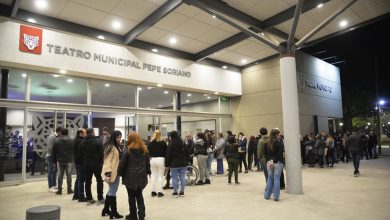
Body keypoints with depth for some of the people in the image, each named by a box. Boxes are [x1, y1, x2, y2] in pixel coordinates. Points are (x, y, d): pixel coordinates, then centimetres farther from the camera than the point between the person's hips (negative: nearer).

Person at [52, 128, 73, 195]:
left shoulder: (57, 141, 0)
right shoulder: (71, 141, -4)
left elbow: (53, 152, 3)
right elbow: (74, 151, -1)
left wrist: (54, 160, 10)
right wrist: (72, 158, 10)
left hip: (60, 161, 1)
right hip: (69, 161, -1)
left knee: (60, 175, 8)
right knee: (69, 175, 6)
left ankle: (59, 190, 11)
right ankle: (69, 189, 12)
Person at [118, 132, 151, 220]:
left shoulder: (128, 150, -10)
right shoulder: (145, 149, 3)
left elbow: (122, 163, -9)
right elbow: (148, 163, 10)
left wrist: (120, 173, 4)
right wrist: (148, 172, 20)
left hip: (130, 176, -4)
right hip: (141, 176, 4)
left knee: (131, 196, 10)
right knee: (139, 195, 15)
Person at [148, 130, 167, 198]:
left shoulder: (150, 143, 2)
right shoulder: (163, 143, -5)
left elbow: (148, 153, 5)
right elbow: (166, 153, -4)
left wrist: (149, 162, 15)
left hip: (152, 160, 3)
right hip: (161, 159, -3)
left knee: (153, 175, 12)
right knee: (160, 176, 2)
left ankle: (153, 191, 16)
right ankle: (159, 192, 3)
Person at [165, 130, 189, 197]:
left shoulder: (171, 145, -9)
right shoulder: (183, 143, 8)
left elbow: (168, 155, -8)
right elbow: (186, 153, 12)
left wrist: (167, 164, -1)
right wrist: (186, 161, 19)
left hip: (174, 164, -5)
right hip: (183, 164, 5)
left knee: (174, 178, 4)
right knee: (182, 177, 8)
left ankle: (175, 192, 8)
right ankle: (182, 192, 13)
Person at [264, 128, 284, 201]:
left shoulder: (267, 143, 4)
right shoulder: (279, 142, -9)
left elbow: (265, 153, 3)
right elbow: (280, 154, -14)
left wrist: (268, 160, -3)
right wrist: (274, 161, -12)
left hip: (269, 162, 4)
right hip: (278, 163, -4)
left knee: (270, 178, 14)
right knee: (276, 179, 2)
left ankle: (267, 195, 18)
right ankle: (276, 196, 5)